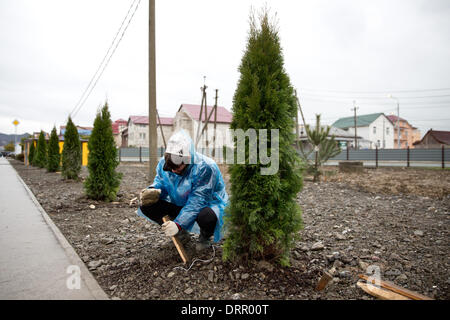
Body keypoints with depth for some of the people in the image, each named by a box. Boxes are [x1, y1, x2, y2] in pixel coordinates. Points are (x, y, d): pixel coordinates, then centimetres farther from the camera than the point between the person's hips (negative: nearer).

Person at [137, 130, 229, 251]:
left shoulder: (205, 168, -31)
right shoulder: (164, 163, -12)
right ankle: (181, 233, 10)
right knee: (146, 206, -11)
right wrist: (154, 191, -22)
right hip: (179, 204, 6)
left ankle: (205, 238, 0)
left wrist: (178, 223, -39)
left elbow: (197, 202, -32)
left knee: (206, 216, -42)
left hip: (207, 203, -6)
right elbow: (160, 181, 4)